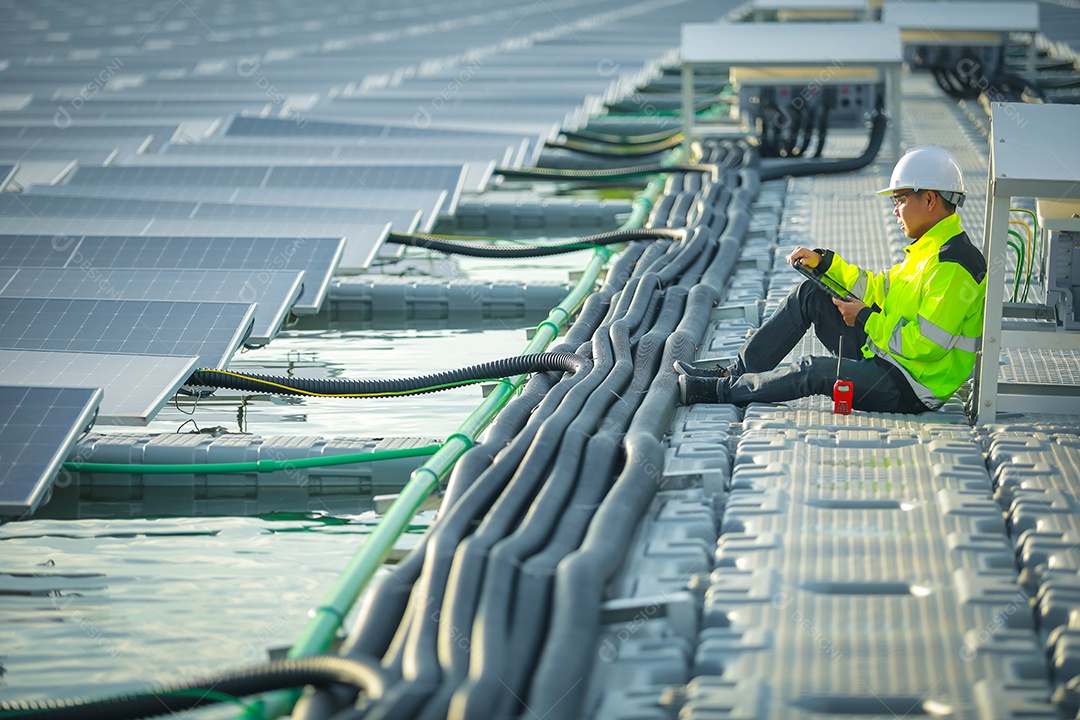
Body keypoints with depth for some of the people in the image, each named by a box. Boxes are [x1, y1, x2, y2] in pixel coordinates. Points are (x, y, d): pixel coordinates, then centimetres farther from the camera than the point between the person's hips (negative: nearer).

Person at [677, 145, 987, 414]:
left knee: (813, 371, -24)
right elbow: (880, 288, 21)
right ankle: (737, 373, 6)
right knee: (809, 295, 6)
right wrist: (824, 262, 12)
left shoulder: (953, 265, -22)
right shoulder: (929, 248, 12)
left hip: (911, 390, -10)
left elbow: (926, 345, -26)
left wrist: (865, 319, -16)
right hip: (883, 359, 10)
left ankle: (722, 390, -6)